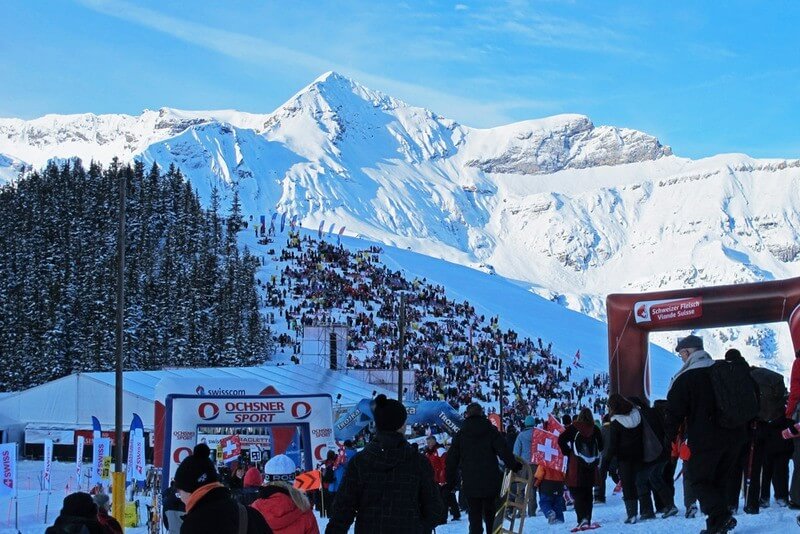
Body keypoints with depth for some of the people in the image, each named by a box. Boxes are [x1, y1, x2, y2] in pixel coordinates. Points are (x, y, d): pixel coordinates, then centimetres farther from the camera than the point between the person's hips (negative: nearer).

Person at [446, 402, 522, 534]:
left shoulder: (460, 435, 3)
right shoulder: (491, 431, -1)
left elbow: (451, 461, 5)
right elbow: (504, 452, -11)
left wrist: (450, 482, 12)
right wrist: (514, 465, 1)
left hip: (470, 485, 0)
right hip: (491, 484, 0)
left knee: (475, 519, 3)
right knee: (491, 518, 14)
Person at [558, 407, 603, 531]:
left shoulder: (574, 427, -4)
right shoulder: (595, 429, 4)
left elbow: (561, 440, -11)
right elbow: (601, 446, 9)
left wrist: (568, 453, 0)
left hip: (576, 465, -4)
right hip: (591, 466, 4)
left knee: (577, 493, -3)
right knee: (588, 493, 15)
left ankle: (582, 518, -21)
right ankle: (588, 519, 16)